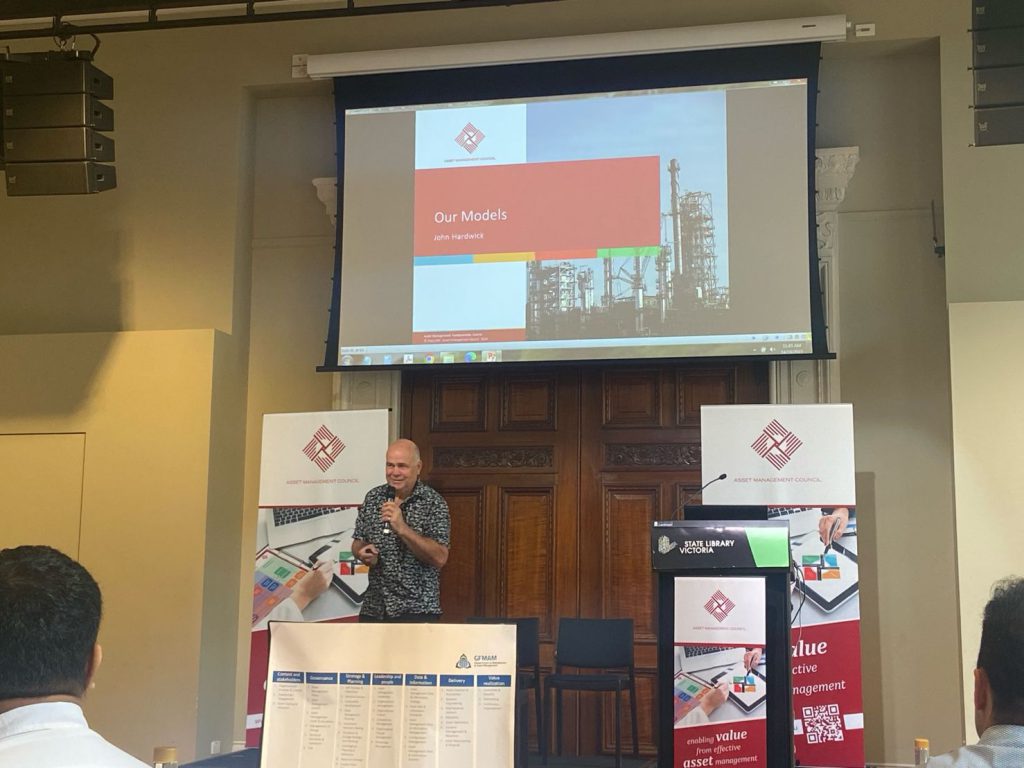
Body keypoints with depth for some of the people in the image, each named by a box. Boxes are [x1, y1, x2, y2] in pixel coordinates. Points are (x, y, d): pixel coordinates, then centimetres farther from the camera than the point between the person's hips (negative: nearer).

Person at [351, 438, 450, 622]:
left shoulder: (433, 502, -9)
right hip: (373, 607, 4)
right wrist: (362, 553, -9)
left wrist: (403, 528, -27)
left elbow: (440, 558, -17)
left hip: (416, 610, -4)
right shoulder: (373, 497, 5)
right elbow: (357, 543, 14)